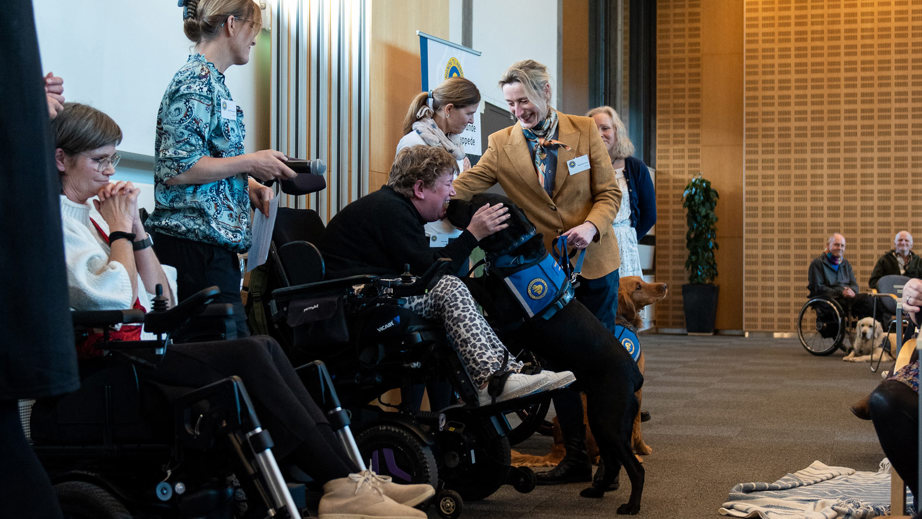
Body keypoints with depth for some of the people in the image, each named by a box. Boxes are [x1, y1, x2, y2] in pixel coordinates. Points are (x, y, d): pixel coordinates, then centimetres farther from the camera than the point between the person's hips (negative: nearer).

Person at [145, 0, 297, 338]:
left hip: (213, 241, 10)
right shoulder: (197, 83, -10)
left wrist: (247, 186, 12)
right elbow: (177, 168, -19)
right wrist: (250, 163, -11)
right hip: (197, 243, -10)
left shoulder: (209, 80, 19)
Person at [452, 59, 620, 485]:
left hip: (594, 262, -1)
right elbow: (461, 187, -12)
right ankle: (576, 457, 15)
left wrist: (591, 227, -21)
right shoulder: (502, 145, -2)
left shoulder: (585, 131, -3)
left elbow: (609, 193, -1)